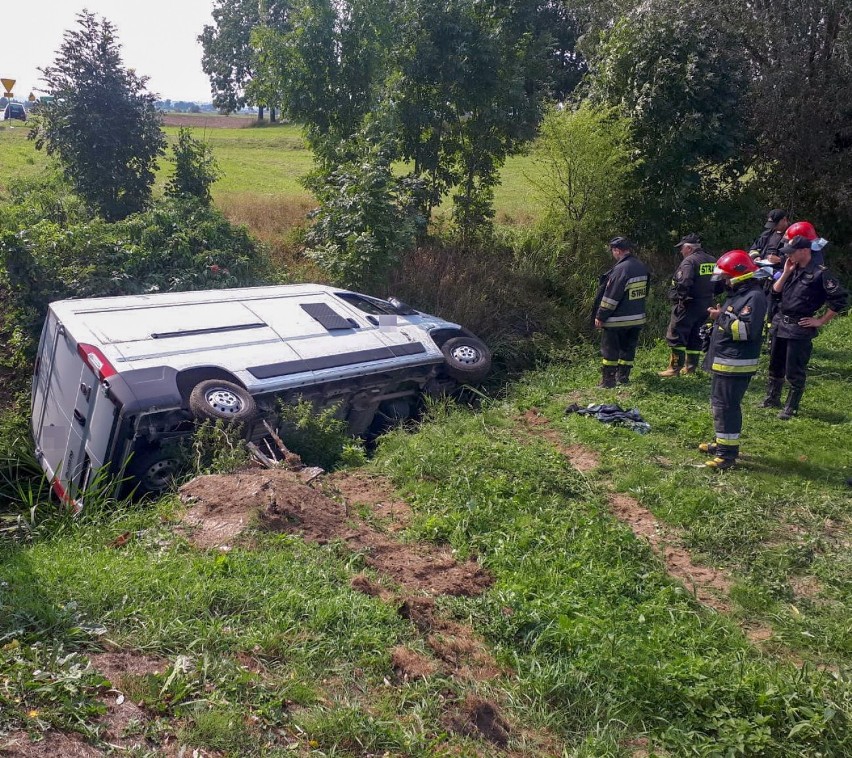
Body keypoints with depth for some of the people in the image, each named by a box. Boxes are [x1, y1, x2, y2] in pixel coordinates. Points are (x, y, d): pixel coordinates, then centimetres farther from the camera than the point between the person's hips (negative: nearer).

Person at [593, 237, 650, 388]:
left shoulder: (621, 269, -21)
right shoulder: (642, 267, 6)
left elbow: (611, 297, -21)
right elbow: (645, 292, 16)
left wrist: (600, 317, -14)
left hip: (617, 319, -8)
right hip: (637, 318, 8)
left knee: (610, 350, 3)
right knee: (628, 348, 16)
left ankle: (608, 379, 6)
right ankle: (623, 377, 23)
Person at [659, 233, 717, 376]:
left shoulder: (689, 261, -16)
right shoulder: (712, 261, 10)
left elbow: (683, 284, -29)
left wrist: (679, 297, -15)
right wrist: (707, 294, 17)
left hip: (688, 306, -8)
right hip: (706, 304, 8)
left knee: (675, 336, -2)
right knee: (695, 337, 16)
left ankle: (675, 368, -3)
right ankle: (691, 367, 20)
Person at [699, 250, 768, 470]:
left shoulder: (754, 297, -17)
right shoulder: (738, 293, 15)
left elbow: (747, 330, -26)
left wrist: (722, 317, -19)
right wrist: (720, 316, 5)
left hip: (735, 365, -11)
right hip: (723, 362, 11)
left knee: (726, 407, -8)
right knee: (719, 403, 19)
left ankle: (728, 453, -2)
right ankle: (722, 443, 31)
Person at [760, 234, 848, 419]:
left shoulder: (820, 273, -13)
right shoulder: (793, 269, 8)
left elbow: (840, 299, -14)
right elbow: (775, 293, 8)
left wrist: (821, 321, -11)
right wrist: (786, 273, -3)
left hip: (800, 329, -7)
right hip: (779, 324, 7)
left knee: (794, 372, 0)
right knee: (775, 365, 18)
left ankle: (791, 407, 12)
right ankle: (772, 399, 33)